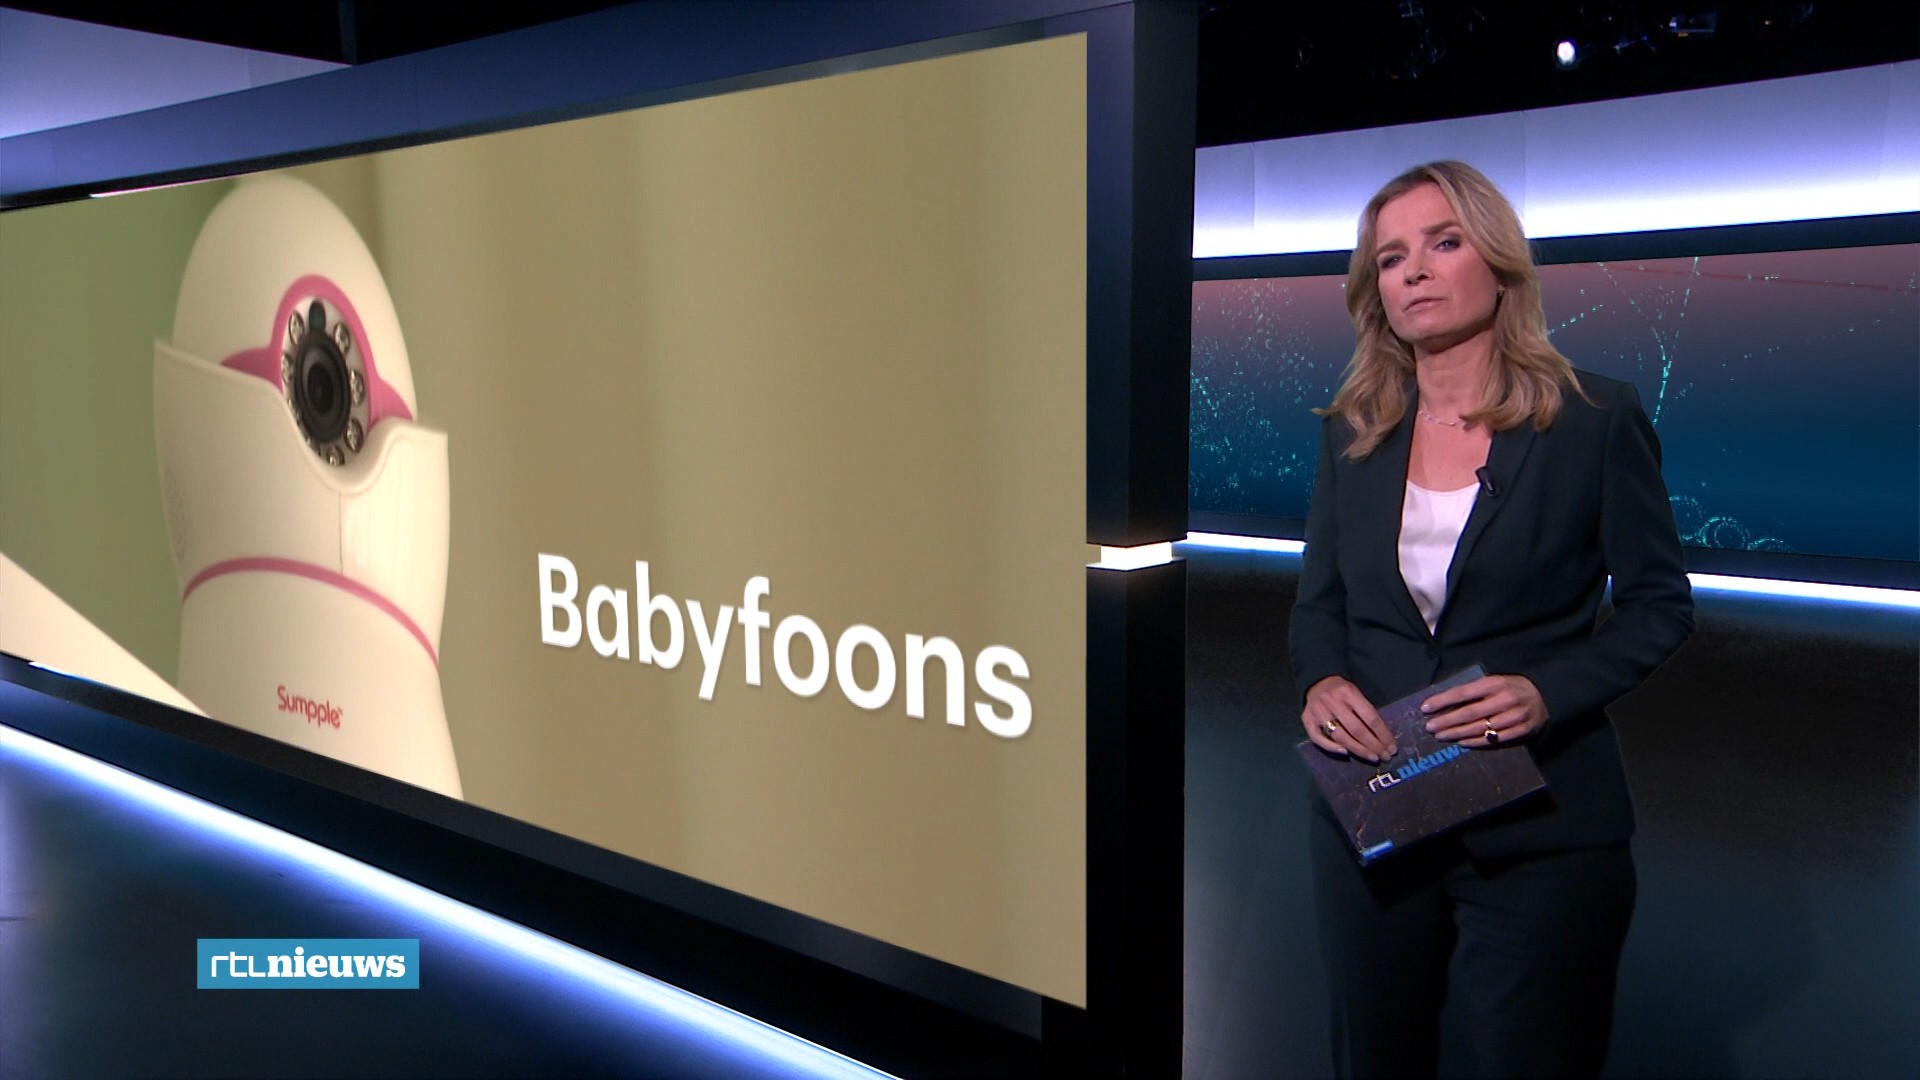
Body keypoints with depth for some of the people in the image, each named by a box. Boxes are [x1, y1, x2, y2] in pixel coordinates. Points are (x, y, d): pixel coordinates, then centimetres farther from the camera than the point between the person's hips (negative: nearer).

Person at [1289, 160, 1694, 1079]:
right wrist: (1322, 678, -11)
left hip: (1539, 828, -3)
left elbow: (1659, 605, -2)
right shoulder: (1349, 430, 4)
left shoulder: (1597, 420, -7)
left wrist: (1549, 691, -19)